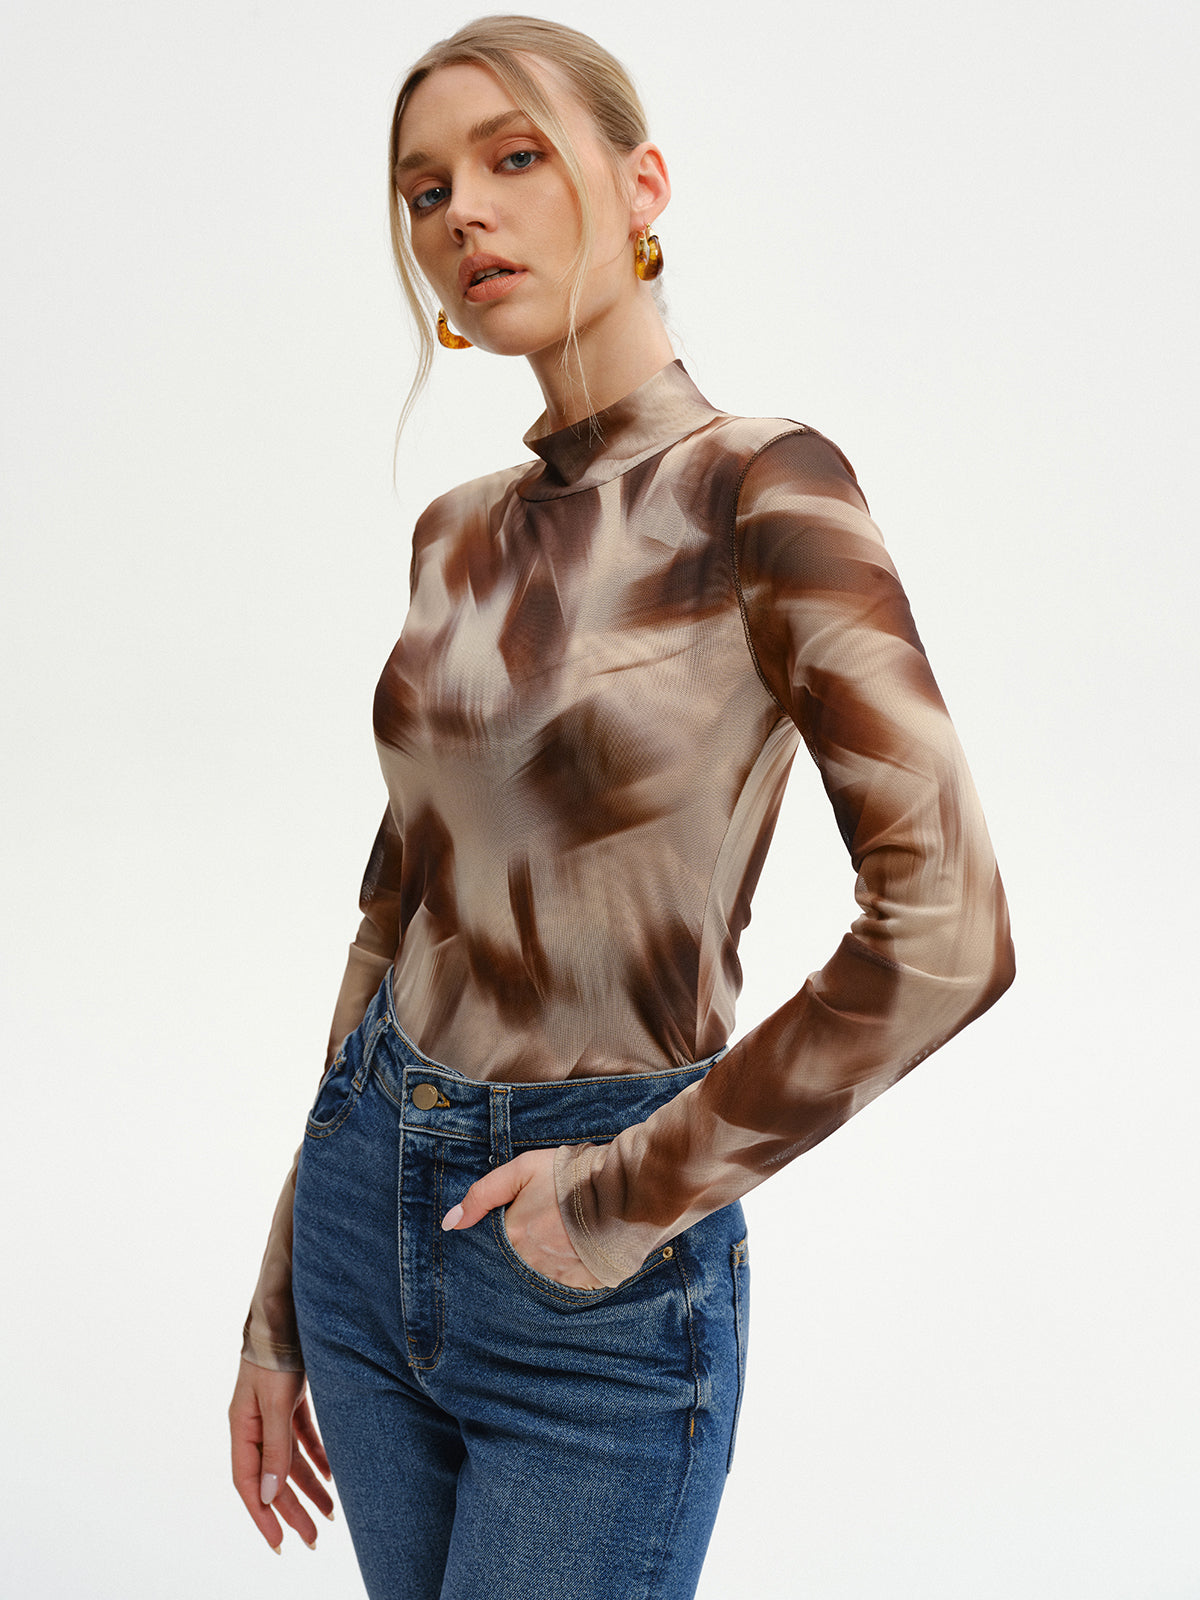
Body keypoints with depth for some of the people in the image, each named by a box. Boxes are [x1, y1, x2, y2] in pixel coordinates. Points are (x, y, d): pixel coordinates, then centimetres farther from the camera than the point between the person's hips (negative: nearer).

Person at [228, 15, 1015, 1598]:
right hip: (372, 1209, 6)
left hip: (600, 1286, -6)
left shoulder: (761, 489, -14)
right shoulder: (456, 534, 5)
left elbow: (944, 930, -21)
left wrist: (634, 1193, -15)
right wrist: (281, 1307, 14)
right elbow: (398, 912, 11)